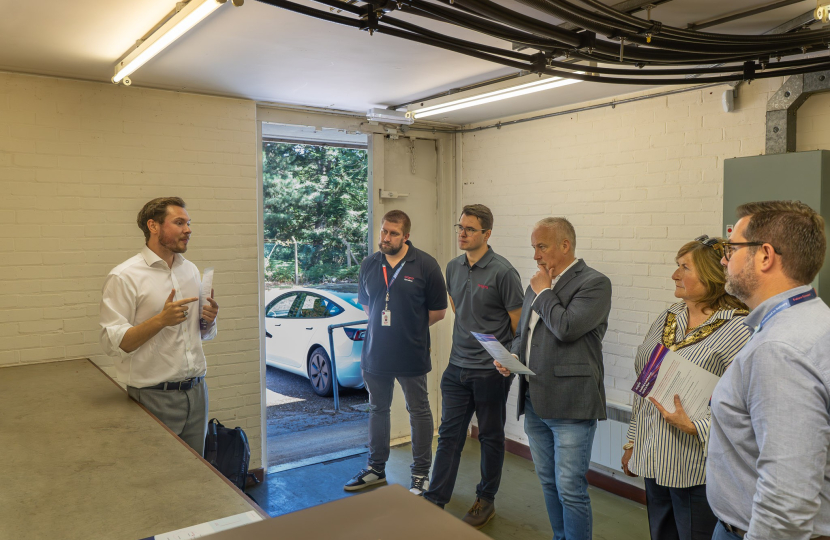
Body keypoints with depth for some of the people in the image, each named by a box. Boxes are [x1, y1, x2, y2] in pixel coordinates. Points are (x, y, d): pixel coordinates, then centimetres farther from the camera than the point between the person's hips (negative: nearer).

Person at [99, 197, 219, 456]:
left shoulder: (191, 270, 11)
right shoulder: (124, 277, -9)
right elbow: (113, 342, -16)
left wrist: (209, 320, -3)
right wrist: (161, 320, -25)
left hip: (196, 390, 6)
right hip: (154, 396, -6)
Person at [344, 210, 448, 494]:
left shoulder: (425, 265, -10)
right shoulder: (369, 265, 4)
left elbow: (438, 311, -6)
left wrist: (411, 328, -2)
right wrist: (382, 325, 5)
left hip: (411, 354, -4)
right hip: (375, 352, 5)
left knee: (419, 412, 7)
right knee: (377, 410, 17)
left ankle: (421, 473, 21)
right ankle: (376, 468, 32)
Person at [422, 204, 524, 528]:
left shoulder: (502, 272, -14)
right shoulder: (453, 267, 6)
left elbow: (519, 323, -10)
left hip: (491, 371, -5)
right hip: (457, 367, 5)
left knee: (491, 437, 11)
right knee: (449, 435, 10)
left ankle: (486, 501, 27)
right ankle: (435, 500, 18)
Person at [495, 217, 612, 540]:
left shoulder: (594, 283, -9)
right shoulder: (537, 285, 14)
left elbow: (566, 328, -23)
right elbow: (522, 334, 22)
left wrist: (544, 292, -9)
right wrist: (511, 358, 2)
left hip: (570, 404, -7)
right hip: (535, 403, 7)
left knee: (570, 489, -1)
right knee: (549, 483, 18)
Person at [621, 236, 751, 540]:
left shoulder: (739, 330, -14)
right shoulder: (666, 320, 9)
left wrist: (694, 427, -24)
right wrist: (632, 443, 17)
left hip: (697, 472, -7)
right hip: (654, 463, 7)